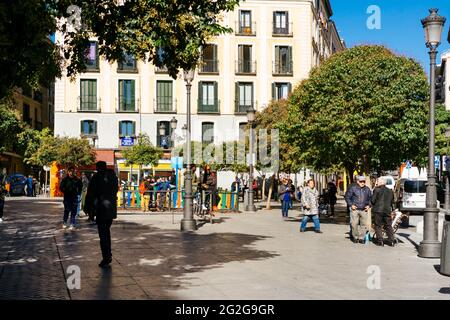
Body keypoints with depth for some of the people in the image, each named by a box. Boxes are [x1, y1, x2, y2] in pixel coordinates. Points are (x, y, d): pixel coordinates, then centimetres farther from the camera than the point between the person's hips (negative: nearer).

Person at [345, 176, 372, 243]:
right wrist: (351, 205, -5)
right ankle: (355, 237, 9)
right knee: (354, 224, -5)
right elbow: (347, 197, 4)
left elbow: (370, 198, 20)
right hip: (355, 209, -3)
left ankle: (361, 238, 9)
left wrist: (368, 205, 6)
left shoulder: (367, 189, 11)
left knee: (364, 224, 0)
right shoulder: (353, 188, 0)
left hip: (364, 210, 3)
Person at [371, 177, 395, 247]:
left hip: (378, 210, -4)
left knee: (378, 226, 5)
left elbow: (373, 200, -9)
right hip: (387, 210, 4)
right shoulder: (390, 191, 10)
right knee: (389, 226, 10)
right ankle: (391, 241, 8)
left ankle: (380, 241, 1)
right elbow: (392, 202, 15)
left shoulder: (377, 190, -8)